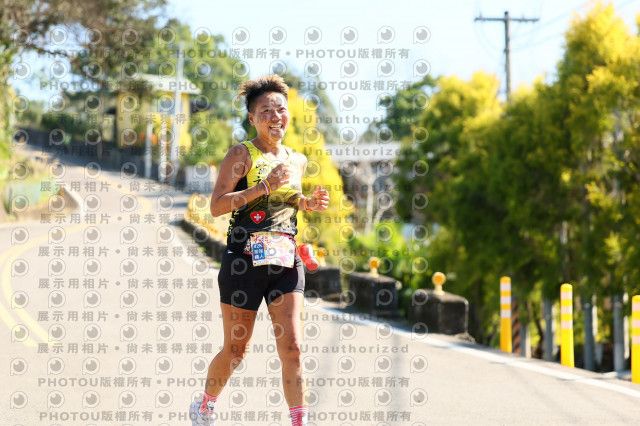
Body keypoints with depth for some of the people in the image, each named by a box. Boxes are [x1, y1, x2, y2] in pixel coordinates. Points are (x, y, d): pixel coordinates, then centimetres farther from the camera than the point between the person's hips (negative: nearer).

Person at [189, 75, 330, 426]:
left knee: (292, 347, -8)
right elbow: (216, 205, -13)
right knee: (235, 349, 8)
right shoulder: (242, 154, -4)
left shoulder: (297, 161, 13)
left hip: (286, 261, 4)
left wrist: (308, 203, 8)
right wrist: (264, 187, -21)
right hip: (245, 260, -4)